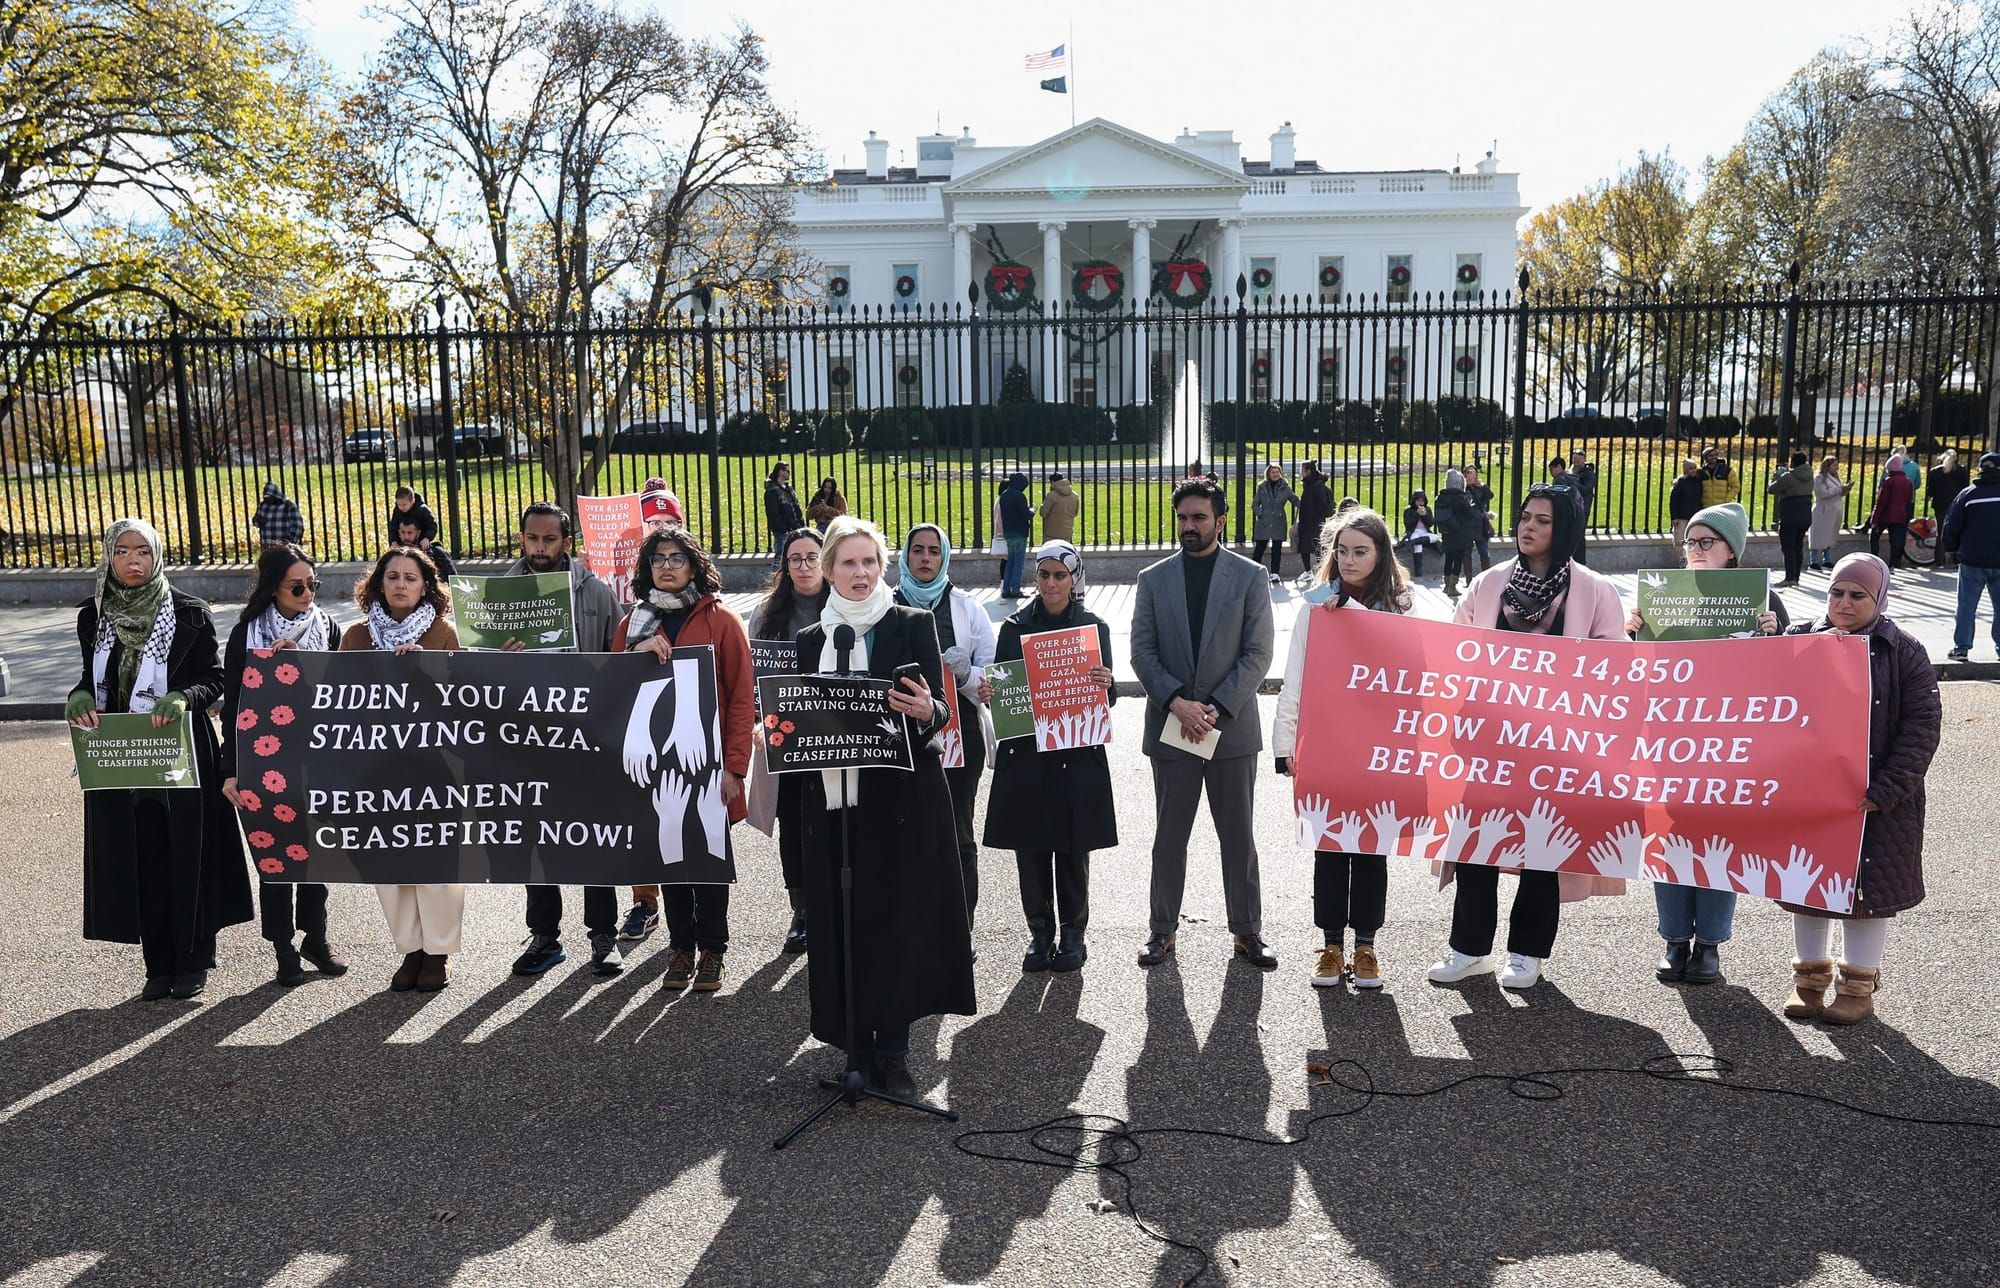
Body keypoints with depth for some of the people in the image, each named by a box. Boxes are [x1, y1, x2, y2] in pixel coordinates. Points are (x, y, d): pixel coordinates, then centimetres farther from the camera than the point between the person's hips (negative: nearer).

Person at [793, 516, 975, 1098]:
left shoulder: (913, 624, 2)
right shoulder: (812, 640, 13)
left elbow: (935, 709, -5)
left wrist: (926, 712, -27)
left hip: (900, 798, -3)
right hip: (833, 799, 3)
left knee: (898, 920, -3)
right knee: (843, 927, 5)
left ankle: (892, 1050, 9)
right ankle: (857, 1045, 18)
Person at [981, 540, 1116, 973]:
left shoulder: (1094, 627, 3)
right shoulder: (1014, 627, 7)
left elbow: (1107, 697, 3)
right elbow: (1000, 684, 9)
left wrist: (1106, 685, -20)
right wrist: (986, 692, -13)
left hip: (1078, 754, -1)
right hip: (1025, 754, 1)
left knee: (1073, 849, 5)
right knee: (1030, 849, 5)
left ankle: (1072, 933, 19)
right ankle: (1040, 932, 18)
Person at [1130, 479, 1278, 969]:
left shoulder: (1249, 576, 0)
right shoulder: (1154, 579, 5)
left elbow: (1258, 654, -4)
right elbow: (1142, 652, 1)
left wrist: (1217, 708, -13)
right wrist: (1178, 702, -13)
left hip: (1232, 726, -1)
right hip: (1170, 725, 1)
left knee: (1239, 836, 8)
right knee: (1169, 836, 10)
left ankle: (1247, 932, 20)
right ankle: (1163, 930, 22)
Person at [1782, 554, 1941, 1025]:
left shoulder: (1904, 652, -3)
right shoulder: (1799, 641, 3)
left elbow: (1922, 727, -8)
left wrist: (1884, 791, -16)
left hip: (1877, 801, -2)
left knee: (1868, 889, 7)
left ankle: (1858, 986, 24)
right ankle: (1810, 979, 28)